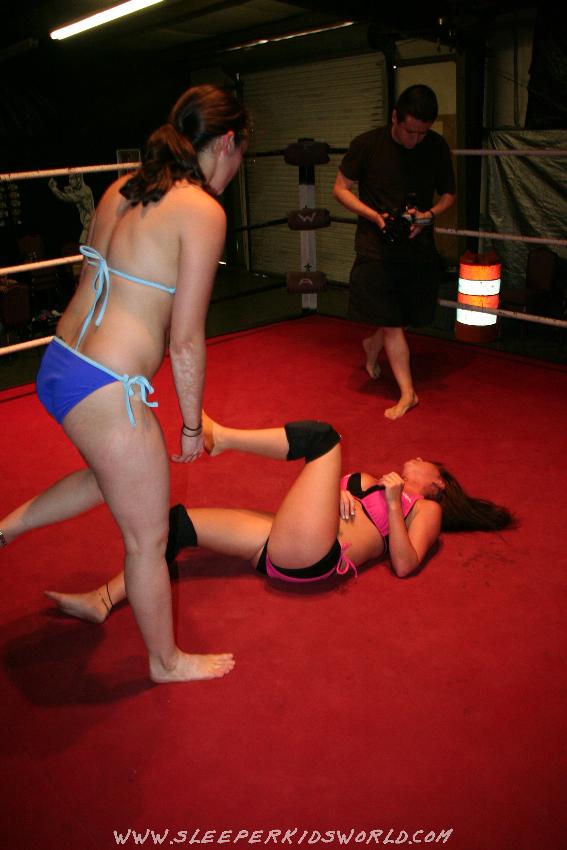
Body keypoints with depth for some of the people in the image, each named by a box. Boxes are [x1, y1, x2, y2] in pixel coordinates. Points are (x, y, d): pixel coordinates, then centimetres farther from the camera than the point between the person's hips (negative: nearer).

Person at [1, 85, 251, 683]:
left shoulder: (123, 189, 9)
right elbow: (185, 341, -14)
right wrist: (192, 424, -2)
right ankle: (167, 661, 34)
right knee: (148, 539, 12)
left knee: (111, 478, 36)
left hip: (57, 365, 9)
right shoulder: (203, 211, -14)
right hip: (103, 392, -8)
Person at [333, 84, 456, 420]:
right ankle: (408, 392, 6)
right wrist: (374, 216, -16)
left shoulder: (437, 147, -2)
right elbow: (340, 188, -1)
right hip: (377, 247, -3)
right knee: (393, 323, -3)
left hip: (419, 245, 3)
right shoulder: (367, 144, -9)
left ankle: (372, 346, 44)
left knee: (398, 319, 12)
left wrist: (428, 215, -13)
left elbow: (449, 194, 10)